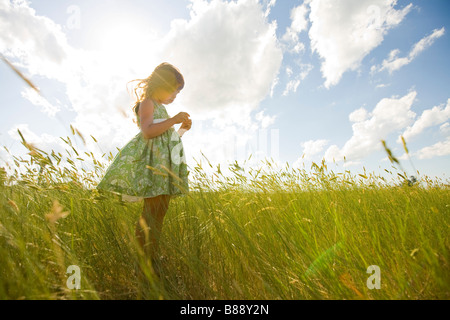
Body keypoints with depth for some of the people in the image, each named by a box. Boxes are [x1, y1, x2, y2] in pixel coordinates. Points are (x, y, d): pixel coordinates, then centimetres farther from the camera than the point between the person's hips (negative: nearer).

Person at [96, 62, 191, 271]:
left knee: (157, 213, 4)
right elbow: (147, 131, -15)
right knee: (153, 214, -14)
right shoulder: (147, 103, 3)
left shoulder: (160, 108, 30)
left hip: (165, 165, 9)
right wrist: (174, 120, -14)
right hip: (153, 163, -9)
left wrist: (182, 129, 18)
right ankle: (148, 261, -10)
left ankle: (151, 260, 8)